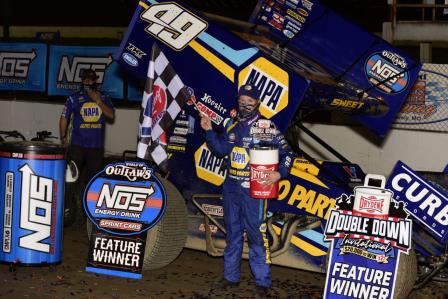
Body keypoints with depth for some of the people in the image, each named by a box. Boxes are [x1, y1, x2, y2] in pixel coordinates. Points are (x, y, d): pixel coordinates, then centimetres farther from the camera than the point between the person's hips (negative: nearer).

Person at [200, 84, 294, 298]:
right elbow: (221, 150, 15)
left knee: (256, 234, -6)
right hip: (231, 187, 6)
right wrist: (209, 131, 4)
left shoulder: (266, 127, -6)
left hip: (253, 189, -6)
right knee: (232, 233, 14)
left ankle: (262, 282, 1)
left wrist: (279, 173, -19)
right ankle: (231, 276, 25)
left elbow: (286, 152, -5)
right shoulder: (232, 125, 12)